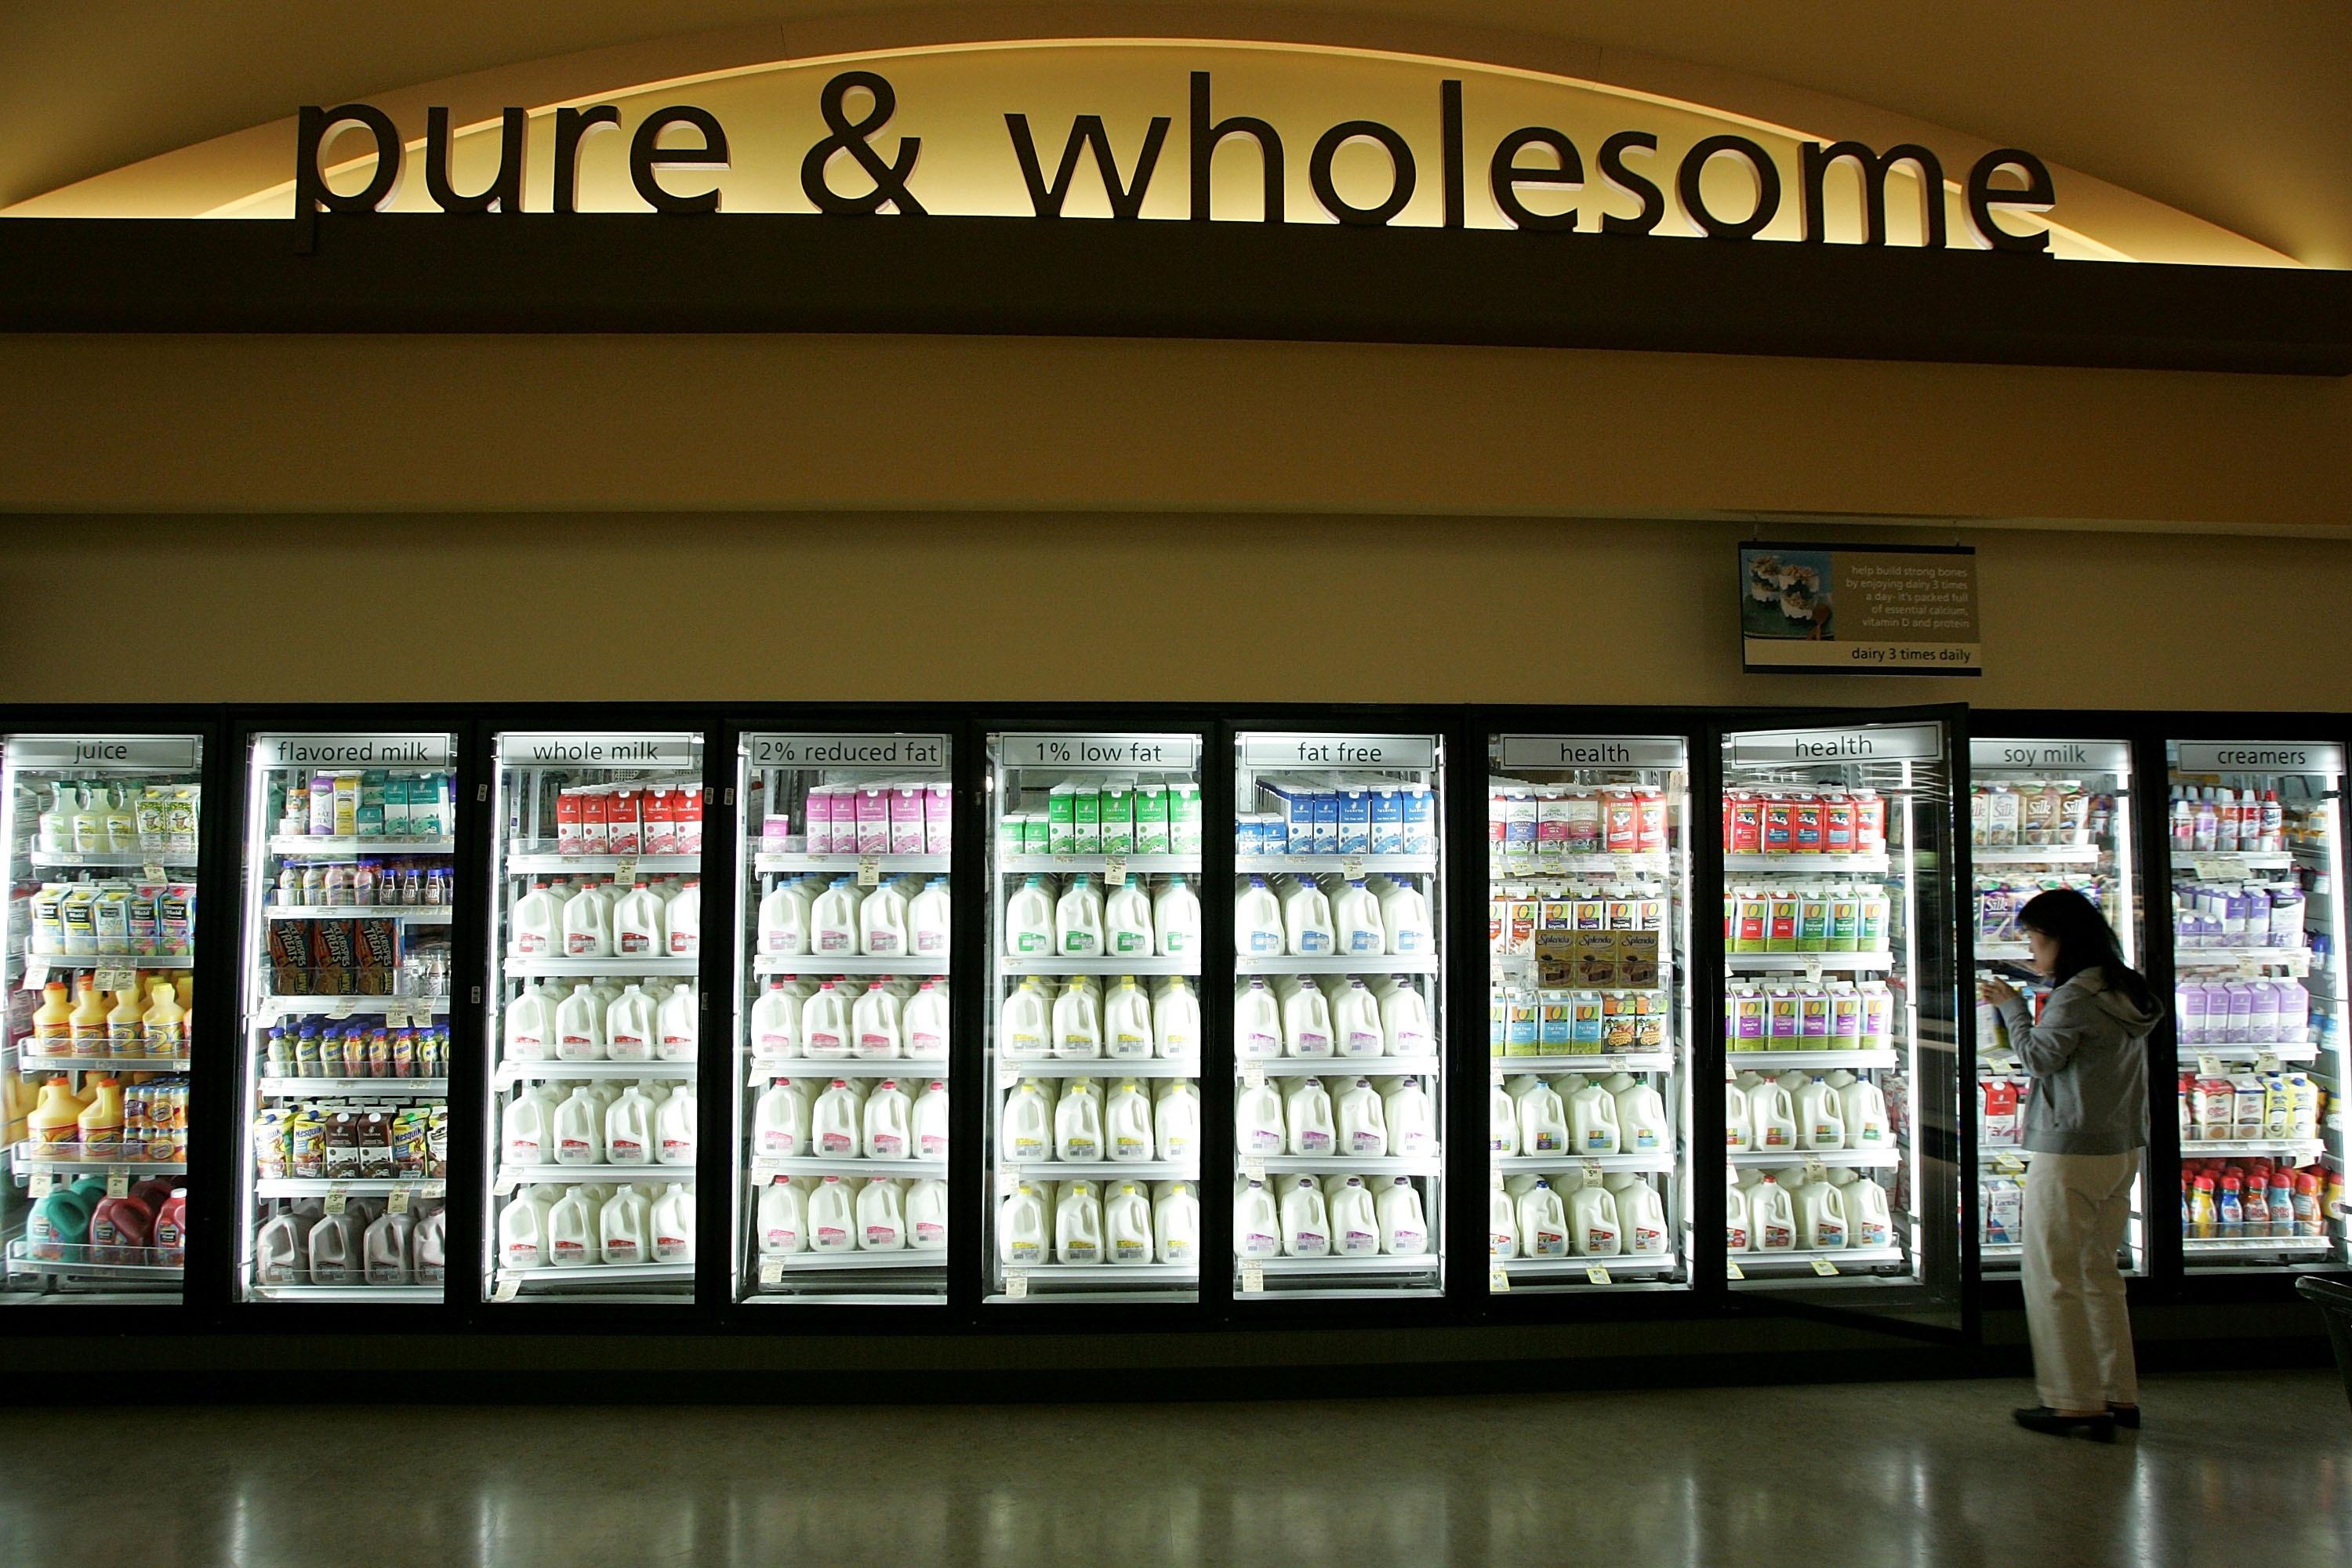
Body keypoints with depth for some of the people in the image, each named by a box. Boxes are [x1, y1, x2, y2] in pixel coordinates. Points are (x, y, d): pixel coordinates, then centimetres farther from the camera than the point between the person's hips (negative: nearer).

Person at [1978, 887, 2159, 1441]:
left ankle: (2073, 1404, 3)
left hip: (2070, 1156, -9)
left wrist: (2011, 1005, 0)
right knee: (2100, 1273, 16)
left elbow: (2039, 1057, -11)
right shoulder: (2128, 992, 11)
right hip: (2123, 1150, 9)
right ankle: (2119, 1398, 19)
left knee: (2054, 1278, 0)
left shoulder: (2077, 996, -17)